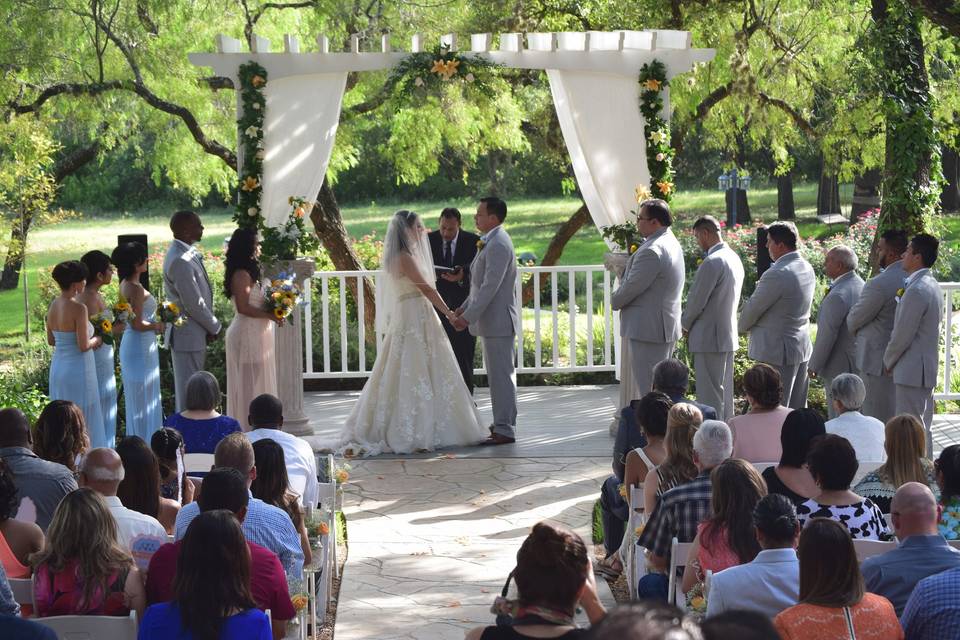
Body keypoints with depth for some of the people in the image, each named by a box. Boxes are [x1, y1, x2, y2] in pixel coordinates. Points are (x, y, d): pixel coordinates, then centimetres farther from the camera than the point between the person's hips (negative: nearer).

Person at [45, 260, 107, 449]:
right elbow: (84, 346, -20)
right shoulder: (78, 308, -19)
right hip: (78, 370, -8)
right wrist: (96, 340, -1)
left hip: (57, 367, 8)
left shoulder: (53, 306, 4)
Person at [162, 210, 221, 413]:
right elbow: (194, 304, -22)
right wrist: (214, 327, -9)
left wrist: (210, 326, 10)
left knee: (188, 386, 17)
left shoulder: (188, 253, 9)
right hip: (189, 335, -10)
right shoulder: (180, 261, -23)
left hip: (195, 334, 10)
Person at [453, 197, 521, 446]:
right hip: (493, 321, 11)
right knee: (499, 376, 15)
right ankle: (502, 424, 23)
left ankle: (504, 430, -4)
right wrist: (465, 307, 17)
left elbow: (490, 286, -23)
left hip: (498, 320, -11)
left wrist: (468, 316, -23)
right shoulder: (492, 241, 15)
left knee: (501, 376, -7)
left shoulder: (498, 245, -18)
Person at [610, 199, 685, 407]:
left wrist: (615, 301, 1)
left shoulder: (652, 251, -22)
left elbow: (631, 287, -17)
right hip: (667, 327, 11)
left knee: (648, 389, -6)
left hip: (649, 328, -11)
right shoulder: (672, 243, 13)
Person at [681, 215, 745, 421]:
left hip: (709, 338, -9)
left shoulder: (712, 262, -19)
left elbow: (696, 301, -16)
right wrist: (690, 323, 17)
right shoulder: (734, 258, 11)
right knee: (725, 393, 15)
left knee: (710, 396, -5)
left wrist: (685, 325, 3)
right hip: (729, 335, 9)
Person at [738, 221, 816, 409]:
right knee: (797, 409, 14)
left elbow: (753, 309, -11)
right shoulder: (807, 268, 7)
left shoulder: (777, 275, -21)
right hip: (802, 347, 9)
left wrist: (743, 326, 7)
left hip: (777, 351, -9)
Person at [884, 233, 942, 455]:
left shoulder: (916, 290, -20)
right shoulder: (932, 285, 11)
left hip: (911, 371, -10)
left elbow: (902, 335, -19)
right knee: (923, 427, 16)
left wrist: (888, 361, -3)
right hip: (927, 368, 10)